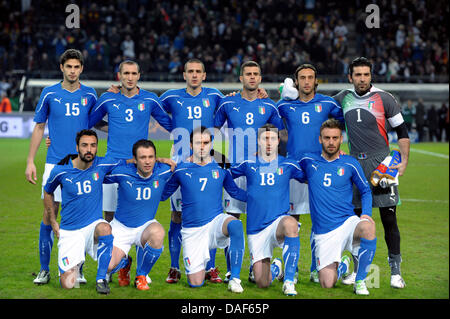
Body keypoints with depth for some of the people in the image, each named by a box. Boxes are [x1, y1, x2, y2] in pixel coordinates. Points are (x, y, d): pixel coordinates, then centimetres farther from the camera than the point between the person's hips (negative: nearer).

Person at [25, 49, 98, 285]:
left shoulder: (90, 95, 6)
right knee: (49, 215, -2)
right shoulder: (49, 94, 4)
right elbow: (39, 128, 9)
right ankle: (44, 270, 7)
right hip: (55, 163, -1)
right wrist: (30, 161, 5)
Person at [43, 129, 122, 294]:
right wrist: (53, 221, 11)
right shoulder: (60, 170, -7)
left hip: (94, 224, 0)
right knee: (67, 284, -11)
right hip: (69, 231, 0)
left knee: (105, 229, -39)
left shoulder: (102, 165, -6)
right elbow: (48, 192, 13)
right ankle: (76, 262, 27)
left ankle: (101, 279, -18)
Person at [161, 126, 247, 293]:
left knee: (235, 224, -37)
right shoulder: (181, 169, -2)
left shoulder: (220, 167, 2)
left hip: (216, 220, 1)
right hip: (192, 230, 0)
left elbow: (235, 192, 15)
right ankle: (199, 264, 34)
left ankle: (235, 278, -25)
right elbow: (163, 194, 6)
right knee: (195, 283, -5)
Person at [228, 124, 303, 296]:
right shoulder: (248, 164, 4)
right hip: (256, 230, 1)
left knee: (290, 223, -40)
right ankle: (275, 268, 39)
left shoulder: (288, 165, 4)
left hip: (278, 222, -1)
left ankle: (289, 281, -32)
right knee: (262, 283, -1)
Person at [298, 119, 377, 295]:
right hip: (323, 232, 0)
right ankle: (342, 265, 26)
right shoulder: (308, 161, 4)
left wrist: (366, 213, -3)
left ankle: (360, 281, -17)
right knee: (327, 283, -14)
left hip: (347, 222, 0)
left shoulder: (350, 164, 3)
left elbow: (366, 191, 13)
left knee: (368, 227, -37)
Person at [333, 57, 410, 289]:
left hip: (381, 163, -3)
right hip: (355, 164, 4)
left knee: (389, 218, -6)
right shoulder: (343, 98, 8)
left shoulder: (384, 99, -3)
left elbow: (402, 131, 2)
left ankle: (395, 271, 3)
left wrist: (404, 161, -6)